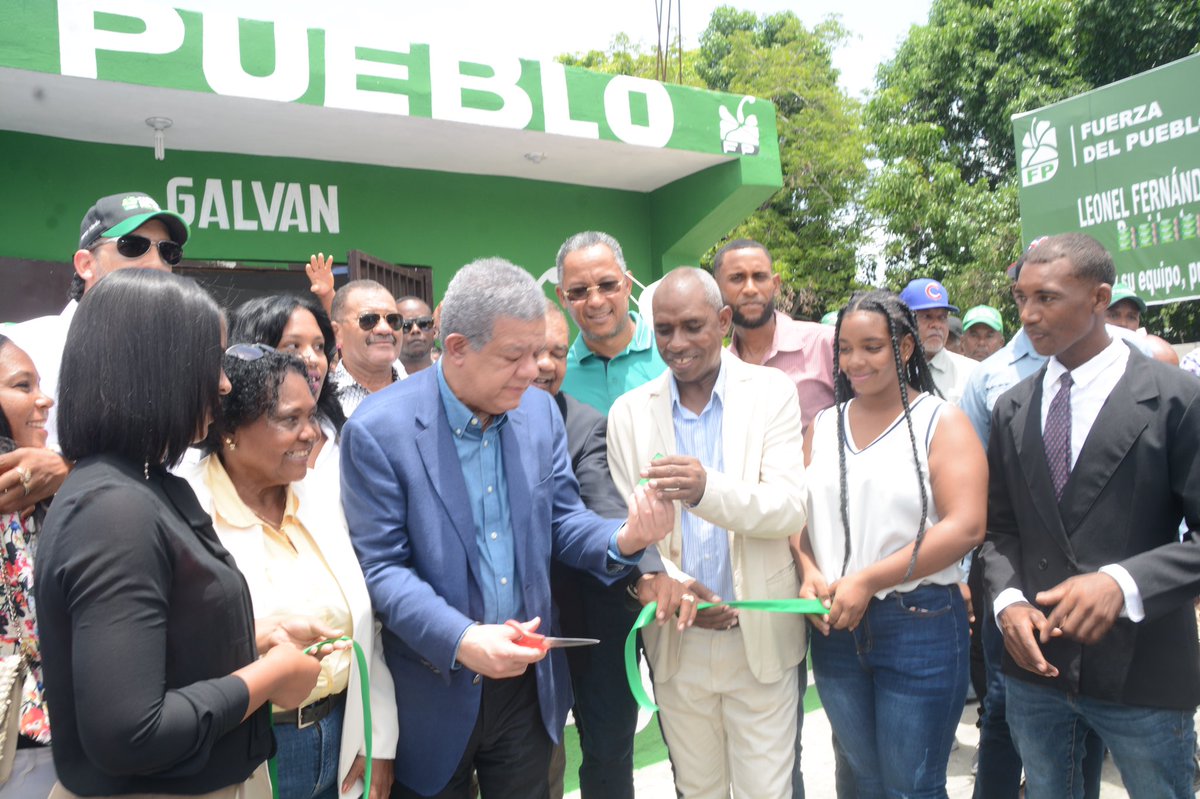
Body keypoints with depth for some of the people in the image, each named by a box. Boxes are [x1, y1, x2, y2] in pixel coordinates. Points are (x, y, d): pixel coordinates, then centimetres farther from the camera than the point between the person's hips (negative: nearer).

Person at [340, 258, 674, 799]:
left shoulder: (540, 411, -1)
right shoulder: (378, 429, -16)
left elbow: (560, 522, 3)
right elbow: (381, 567, -16)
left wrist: (623, 540, -18)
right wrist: (461, 641, -29)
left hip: (527, 682, 4)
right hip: (434, 697, -4)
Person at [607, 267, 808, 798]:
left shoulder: (772, 392, -5)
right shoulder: (629, 411, 0)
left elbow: (790, 510, -15)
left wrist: (707, 489, -34)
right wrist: (664, 584, -17)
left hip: (762, 636, -2)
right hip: (676, 640, 2)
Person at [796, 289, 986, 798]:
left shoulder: (940, 422, -5)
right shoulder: (823, 426, 9)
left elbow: (965, 527, -15)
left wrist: (868, 581, -18)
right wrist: (809, 572, -9)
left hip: (919, 623, -4)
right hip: (835, 627, 5)